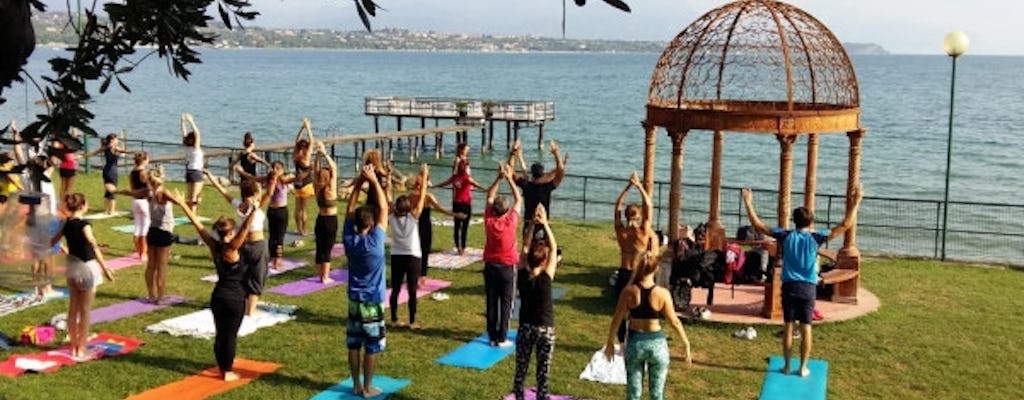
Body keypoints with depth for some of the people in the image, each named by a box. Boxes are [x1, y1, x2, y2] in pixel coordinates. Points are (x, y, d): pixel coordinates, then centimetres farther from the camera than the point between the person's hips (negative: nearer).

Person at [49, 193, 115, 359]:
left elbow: (53, 242, 19)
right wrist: (105, 268, -34)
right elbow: (94, 246, -30)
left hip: (72, 266, 7)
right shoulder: (83, 225, -19)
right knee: (85, 311, 1)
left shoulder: (67, 224, 3)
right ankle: (81, 350, 4)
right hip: (86, 267, -7)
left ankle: (74, 347, 21)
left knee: (73, 308, 14)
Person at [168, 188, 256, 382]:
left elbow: (198, 224, 0)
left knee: (220, 333, 15)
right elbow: (245, 228, -33)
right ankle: (227, 372, 10)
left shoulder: (214, 246, -4)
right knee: (231, 334, 3)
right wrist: (254, 210, -45)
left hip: (218, 295, 6)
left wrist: (182, 204, 5)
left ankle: (222, 367, 26)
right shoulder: (232, 248, -19)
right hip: (235, 297, -6)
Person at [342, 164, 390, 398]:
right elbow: (384, 208, -13)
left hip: (354, 300, 5)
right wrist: (374, 181, -9)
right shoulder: (375, 240, -18)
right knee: (372, 348, 4)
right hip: (373, 302, -5)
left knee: (354, 345, 12)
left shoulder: (349, 239, -6)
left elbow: (350, 209, 4)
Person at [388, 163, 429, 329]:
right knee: (412, 290, 2)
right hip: (413, 257, -3)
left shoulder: (391, 218, -9)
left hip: (396, 256, 3)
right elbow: (421, 197, -13)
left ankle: (394, 320, 15)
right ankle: (412, 322, 5)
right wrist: (424, 176, -7)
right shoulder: (413, 217, -16)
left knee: (395, 289, 10)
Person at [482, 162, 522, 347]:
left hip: (490, 266, 3)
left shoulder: (489, 220, -10)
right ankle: (502, 338, 3)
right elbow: (518, 199, -4)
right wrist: (509, 178, 0)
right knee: (505, 303, 3)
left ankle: (492, 337, 11)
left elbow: (489, 197, 4)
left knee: (492, 302, 7)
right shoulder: (511, 221, -17)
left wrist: (499, 178, 0)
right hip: (508, 267, -3)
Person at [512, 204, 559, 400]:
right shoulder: (547, 276, -16)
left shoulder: (522, 274, -10)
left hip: (525, 327, 3)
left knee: (520, 371, 11)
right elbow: (554, 248, -8)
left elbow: (525, 246, 0)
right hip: (546, 329, -3)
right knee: (542, 373, 4)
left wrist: (532, 224, -4)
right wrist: (544, 223, -5)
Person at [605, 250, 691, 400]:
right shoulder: (662, 293, -15)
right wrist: (686, 343, 7)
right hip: (657, 343, -1)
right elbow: (674, 322, -7)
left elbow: (617, 320, -5)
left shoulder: (629, 291, -12)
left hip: (635, 342, 1)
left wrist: (610, 343, 9)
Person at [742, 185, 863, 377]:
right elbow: (845, 225, -4)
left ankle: (786, 366, 13)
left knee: (788, 327, 8)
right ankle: (803, 367, 10)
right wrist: (856, 201, 0)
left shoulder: (786, 236, -2)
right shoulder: (815, 237, -5)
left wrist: (748, 202, 8)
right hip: (808, 288, -1)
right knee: (805, 329, 5)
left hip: (789, 286, 1)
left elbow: (757, 224, 0)